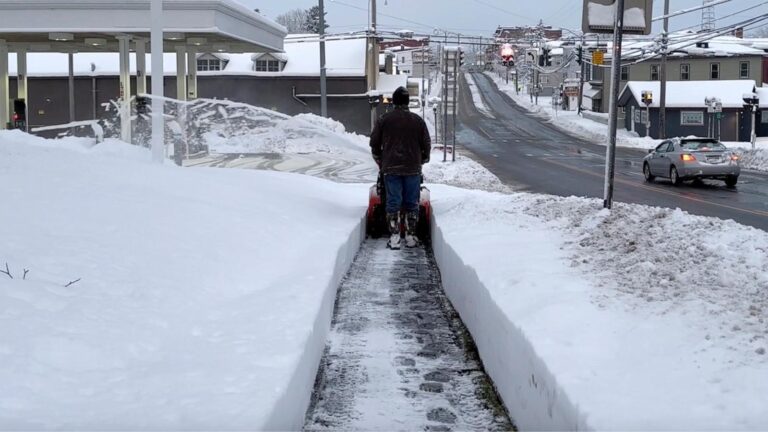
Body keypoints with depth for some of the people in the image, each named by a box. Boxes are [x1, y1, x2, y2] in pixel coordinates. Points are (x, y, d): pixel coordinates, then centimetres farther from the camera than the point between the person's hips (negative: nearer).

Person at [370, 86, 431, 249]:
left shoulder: (383, 120, 1)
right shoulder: (418, 121, 2)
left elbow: (374, 144, 6)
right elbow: (426, 145, 7)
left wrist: (381, 162, 20)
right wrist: (421, 161, 22)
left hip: (390, 169, 0)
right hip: (413, 169, 0)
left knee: (393, 202, 2)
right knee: (412, 204, 7)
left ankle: (394, 237, -3)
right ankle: (411, 237, 9)